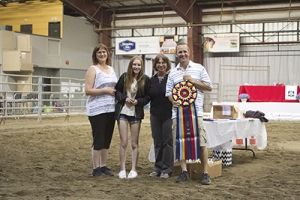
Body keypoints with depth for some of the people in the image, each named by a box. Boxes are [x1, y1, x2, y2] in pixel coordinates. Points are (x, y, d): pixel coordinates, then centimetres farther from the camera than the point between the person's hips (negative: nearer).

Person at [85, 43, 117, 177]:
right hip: (97, 110, -6)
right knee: (98, 139, -4)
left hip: (111, 109, 6)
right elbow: (88, 90, -12)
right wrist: (106, 90, -17)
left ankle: (103, 166, 20)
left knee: (107, 139, 10)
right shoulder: (93, 69, -4)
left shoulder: (111, 69, 15)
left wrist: (116, 91, 4)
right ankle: (96, 168, 4)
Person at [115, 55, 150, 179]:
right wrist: (125, 98, -12)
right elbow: (116, 91, 5)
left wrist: (138, 101, -15)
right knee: (123, 142, 1)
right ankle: (122, 169, 9)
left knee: (134, 143, 6)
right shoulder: (124, 77, 0)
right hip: (123, 112, 0)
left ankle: (133, 170, 14)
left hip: (136, 114, 0)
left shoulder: (146, 79, -3)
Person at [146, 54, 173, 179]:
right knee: (157, 142, 11)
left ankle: (167, 169, 9)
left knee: (167, 141, 0)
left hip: (168, 115, -5)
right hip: (155, 115, 5)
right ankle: (158, 167, 20)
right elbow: (148, 97, 12)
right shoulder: (152, 80, 11)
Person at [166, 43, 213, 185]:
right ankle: (184, 172, 14)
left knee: (201, 143, -5)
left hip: (195, 111, -3)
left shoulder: (199, 68, 8)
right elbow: (168, 91, 13)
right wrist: (173, 101, -8)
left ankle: (205, 173, 3)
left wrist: (193, 81, -7)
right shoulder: (173, 73, 14)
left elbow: (209, 87, 4)